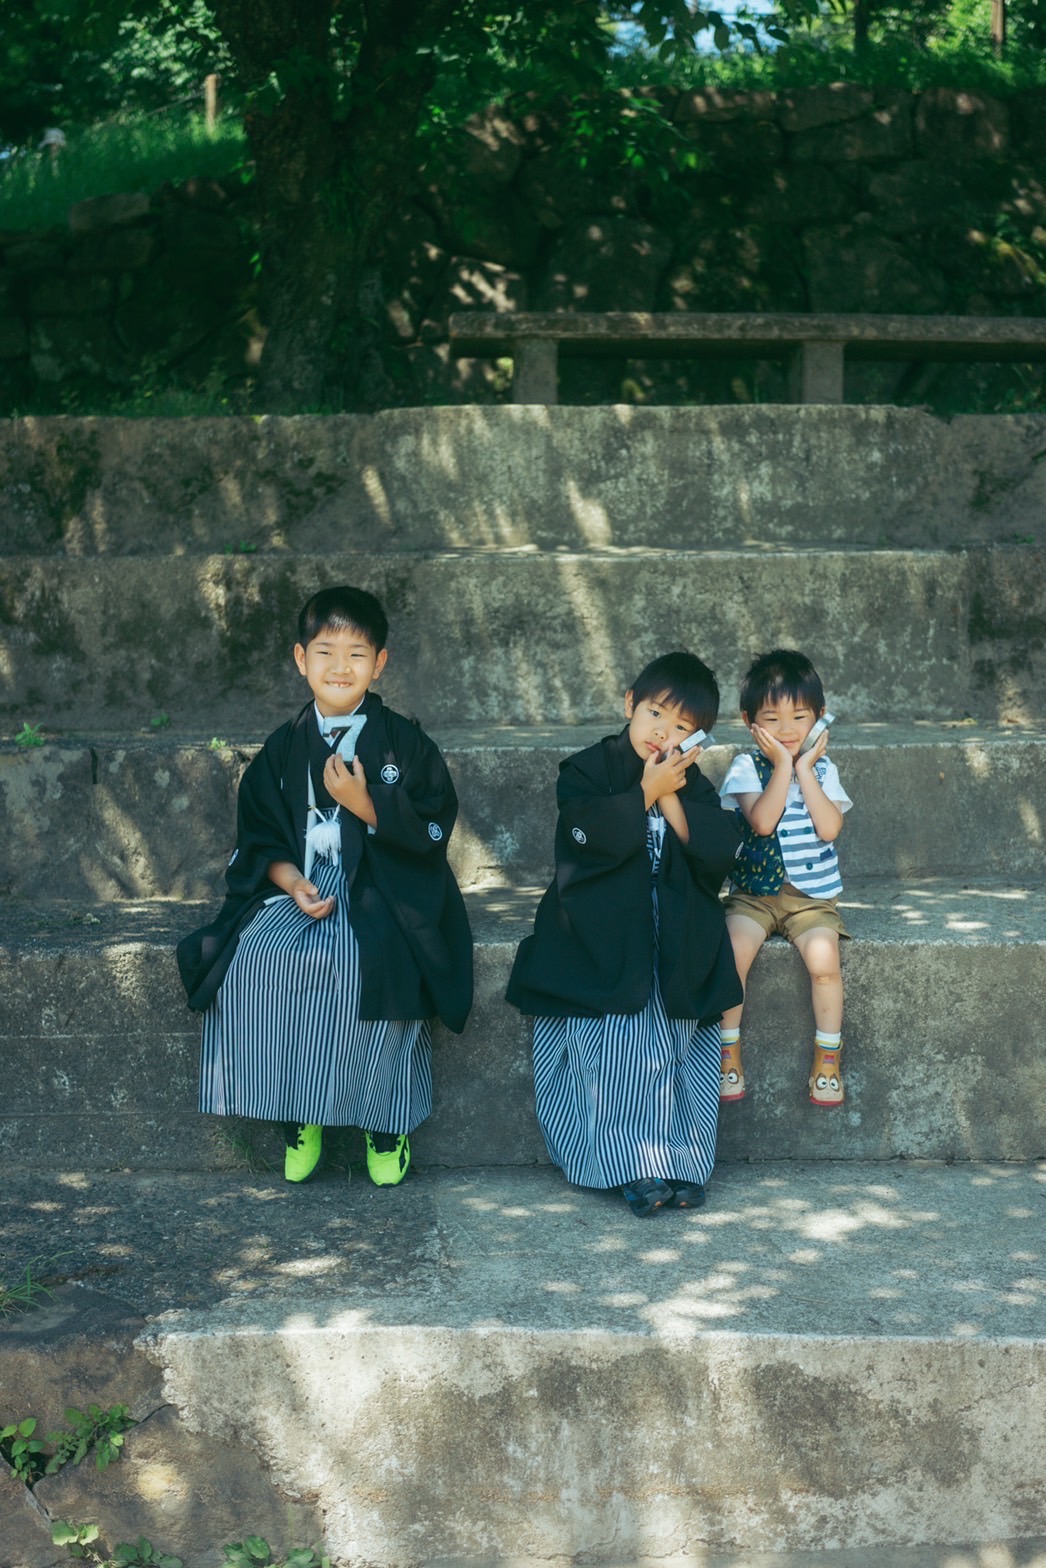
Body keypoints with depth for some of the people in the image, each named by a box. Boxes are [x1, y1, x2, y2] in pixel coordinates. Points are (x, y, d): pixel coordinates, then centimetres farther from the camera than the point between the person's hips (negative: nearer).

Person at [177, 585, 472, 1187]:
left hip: (384, 891, -3)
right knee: (254, 959, -25)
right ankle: (297, 1116, -10)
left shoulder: (405, 743, 1)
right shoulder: (283, 749, 9)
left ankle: (386, 1120, -13)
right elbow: (260, 836, 10)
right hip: (300, 885, 3)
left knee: (379, 964, -34)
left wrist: (364, 804, -17)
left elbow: (433, 827, -3)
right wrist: (292, 881, -10)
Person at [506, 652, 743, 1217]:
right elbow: (591, 836, -15)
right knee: (617, 1036, -19)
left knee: (675, 1037, -15)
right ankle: (637, 1167, -13)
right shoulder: (589, 769, 3)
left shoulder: (692, 785, 14)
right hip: (601, 937, -3)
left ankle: (678, 1159, -8)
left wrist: (671, 799, -9)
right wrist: (644, 793, -11)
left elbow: (719, 850, -1)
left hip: (675, 940, 3)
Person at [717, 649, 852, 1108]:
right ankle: (729, 1052, -7)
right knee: (731, 950, -27)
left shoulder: (822, 768, 5)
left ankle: (827, 1059, -6)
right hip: (754, 892, 0)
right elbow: (762, 821, -17)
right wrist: (783, 767, -15)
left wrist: (805, 769, -10)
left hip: (812, 895, 1)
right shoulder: (747, 767, 0)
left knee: (823, 955, -26)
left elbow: (829, 828, -11)